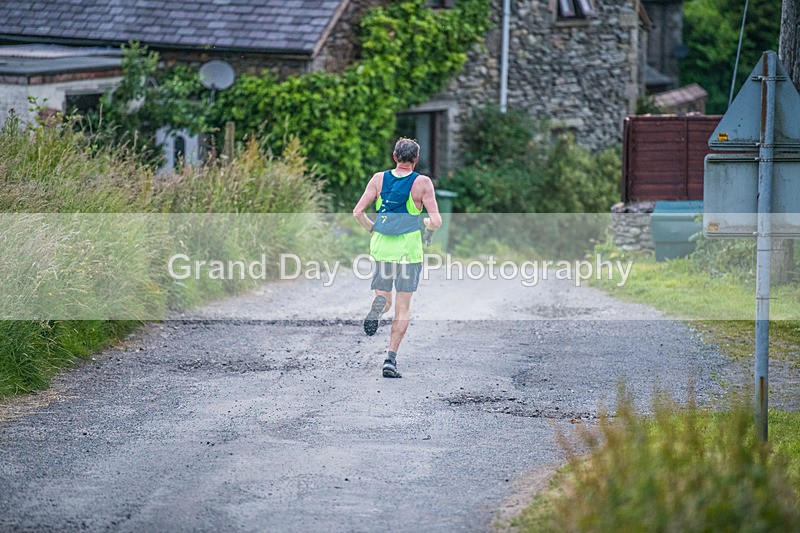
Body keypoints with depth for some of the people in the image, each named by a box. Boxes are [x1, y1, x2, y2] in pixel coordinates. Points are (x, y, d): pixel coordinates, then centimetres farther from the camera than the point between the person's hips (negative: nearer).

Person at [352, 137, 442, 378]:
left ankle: (379, 305, -21)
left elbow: (358, 212, -5)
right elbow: (436, 221, -11)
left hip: (381, 249, 2)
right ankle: (391, 359, -2)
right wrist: (427, 225, 12)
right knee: (402, 308, 5)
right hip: (409, 250, -2)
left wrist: (372, 229, 13)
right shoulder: (422, 183, -6)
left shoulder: (379, 179, 1)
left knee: (384, 298, 17)